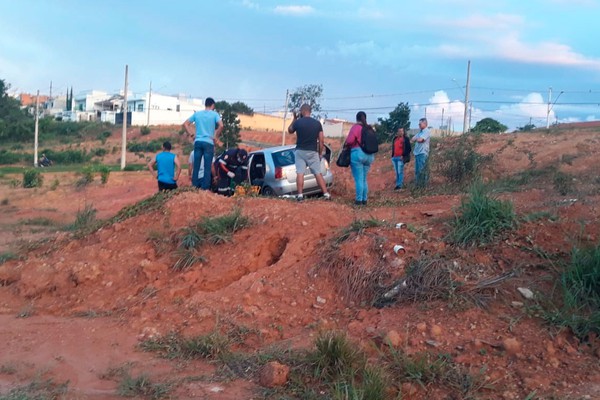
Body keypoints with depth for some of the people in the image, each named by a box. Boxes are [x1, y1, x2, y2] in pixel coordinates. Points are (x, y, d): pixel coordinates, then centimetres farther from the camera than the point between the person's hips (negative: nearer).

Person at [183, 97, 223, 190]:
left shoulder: (197, 114, 11)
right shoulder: (214, 114, 1)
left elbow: (185, 124, 10)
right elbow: (221, 126, -15)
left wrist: (192, 134, 11)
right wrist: (215, 137, -4)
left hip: (198, 142, 3)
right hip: (208, 142, -3)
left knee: (196, 166, 7)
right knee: (207, 167, 0)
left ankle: (194, 186, 9)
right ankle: (205, 188, -1)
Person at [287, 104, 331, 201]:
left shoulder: (298, 122, -6)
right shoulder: (317, 123, -1)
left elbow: (290, 130, 16)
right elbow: (321, 141, 0)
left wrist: (294, 119, 21)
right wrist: (320, 153, 10)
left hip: (300, 151, -1)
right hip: (313, 152, 2)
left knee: (300, 173, 1)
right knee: (318, 173, 5)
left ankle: (300, 195, -3)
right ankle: (326, 194, 4)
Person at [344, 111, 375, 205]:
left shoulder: (356, 127, -7)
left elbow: (349, 140, -16)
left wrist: (345, 144, 2)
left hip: (357, 153, -6)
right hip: (369, 155, 6)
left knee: (358, 179, -4)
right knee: (364, 179, 15)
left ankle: (359, 200, -6)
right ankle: (364, 199, 17)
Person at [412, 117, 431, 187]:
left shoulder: (426, 131, -7)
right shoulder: (420, 132, 20)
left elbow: (420, 139, -20)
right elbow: (413, 139, 17)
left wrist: (416, 138, 2)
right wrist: (417, 139, -3)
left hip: (423, 153, -9)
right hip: (417, 153, 9)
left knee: (422, 170, -8)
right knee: (417, 170, 9)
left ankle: (423, 184, -5)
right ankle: (417, 184, 13)